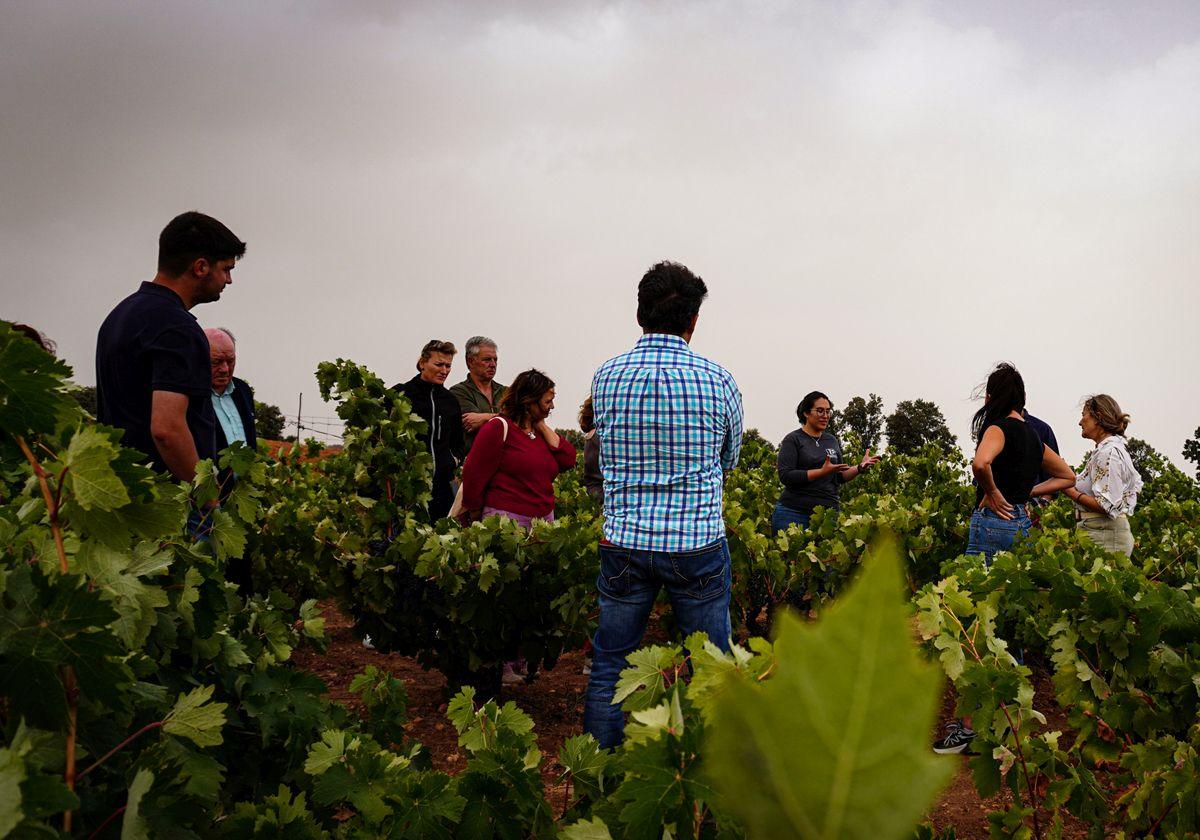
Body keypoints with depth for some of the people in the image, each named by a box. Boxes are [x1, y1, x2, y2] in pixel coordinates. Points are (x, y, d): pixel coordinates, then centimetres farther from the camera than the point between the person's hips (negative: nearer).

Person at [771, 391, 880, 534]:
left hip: (828, 511, 5)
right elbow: (785, 476, -13)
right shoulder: (793, 440, -3)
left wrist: (860, 467, 1)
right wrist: (822, 471, -19)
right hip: (795, 512, -5)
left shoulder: (833, 441, 15)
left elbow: (840, 477, 20)